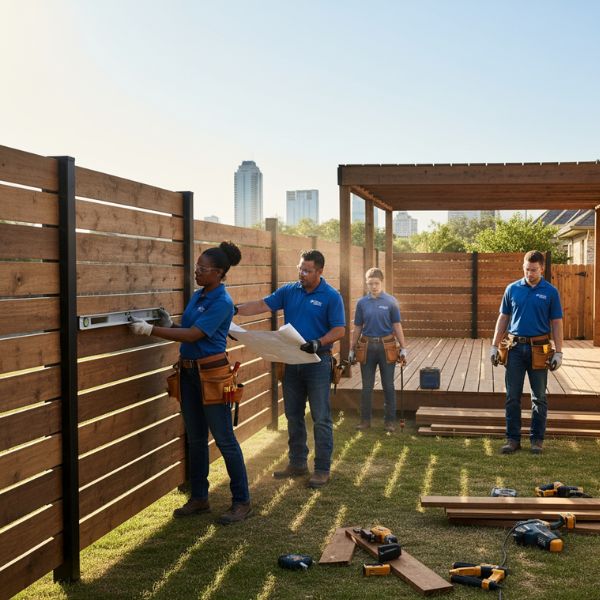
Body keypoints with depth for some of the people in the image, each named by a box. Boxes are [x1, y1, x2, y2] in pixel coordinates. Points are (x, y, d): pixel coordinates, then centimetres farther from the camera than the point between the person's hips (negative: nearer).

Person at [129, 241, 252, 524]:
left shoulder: (222, 302, -16)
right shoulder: (197, 296, 10)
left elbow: (193, 334, -22)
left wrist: (151, 329, -22)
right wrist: (168, 324, -1)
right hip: (189, 372, 8)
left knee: (224, 439, -1)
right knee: (195, 439, 14)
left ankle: (242, 502, 9)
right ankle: (199, 498, 25)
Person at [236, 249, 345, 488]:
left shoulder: (331, 297, -8)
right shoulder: (289, 291, 6)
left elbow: (339, 330, -10)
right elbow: (262, 305, 1)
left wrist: (318, 343, -26)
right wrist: (234, 310, -13)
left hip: (317, 362, -5)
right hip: (292, 362, 5)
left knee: (321, 418, -1)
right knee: (293, 416, 13)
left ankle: (322, 469, 7)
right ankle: (297, 463, 25)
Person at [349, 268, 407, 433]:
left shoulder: (390, 301, -2)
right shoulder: (362, 302, 3)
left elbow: (397, 326, 0)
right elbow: (357, 328, 9)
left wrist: (403, 348, -3)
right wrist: (352, 350, 9)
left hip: (386, 346, -2)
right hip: (367, 346, 2)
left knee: (388, 386, 5)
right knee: (367, 386, 9)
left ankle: (390, 421, 15)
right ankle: (365, 419, 19)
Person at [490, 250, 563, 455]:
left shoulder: (550, 292, 0)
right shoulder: (512, 289, 5)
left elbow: (556, 323, 1)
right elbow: (503, 318, 9)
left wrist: (558, 352, -5)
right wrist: (494, 346, 4)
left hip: (538, 349, -1)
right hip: (515, 348, 2)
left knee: (539, 398, 6)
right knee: (512, 397, 4)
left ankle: (537, 439, 17)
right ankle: (513, 438, 12)